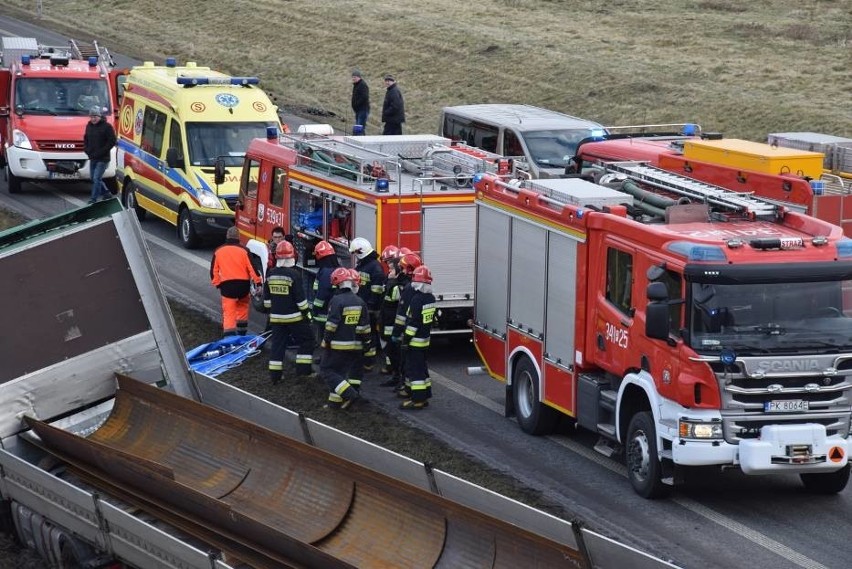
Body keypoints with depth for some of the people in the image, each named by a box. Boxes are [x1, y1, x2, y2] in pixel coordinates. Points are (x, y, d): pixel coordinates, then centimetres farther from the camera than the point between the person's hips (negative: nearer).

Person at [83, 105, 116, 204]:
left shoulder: (107, 127, -12)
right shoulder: (89, 126, 9)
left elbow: (112, 141, -14)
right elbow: (86, 139, 21)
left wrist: (100, 152, -17)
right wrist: (86, 150, 3)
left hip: (103, 159, -7)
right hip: (92, 158, 7)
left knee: (96, 178, -11)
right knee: (94, 178, 14)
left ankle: (93, 199, -7)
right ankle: (106, 193, 30)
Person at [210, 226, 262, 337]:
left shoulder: (218, 252, 5)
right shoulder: (243, 251, -3)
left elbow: (214, 271, 9)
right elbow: (252, 268, -6)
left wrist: (217, 284, 19)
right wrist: (258, 282, 0)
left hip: (226, 286, 0)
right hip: (243, 285, 0)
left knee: (229, 312, -3)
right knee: (242, 307, 23)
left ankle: (229, 336, -14)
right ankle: (241, 333, 30)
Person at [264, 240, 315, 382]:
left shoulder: (270, 274, 1)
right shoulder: (293, 274, -16)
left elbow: (266, 297, 10)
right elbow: (300, 297, -14)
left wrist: (270, 311, 22)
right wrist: (306, 313, -5)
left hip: (276, 317, 5)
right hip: (294, 317, -5)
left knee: (278, 344, 10)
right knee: (306, 340, 9)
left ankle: (275, 374, 9)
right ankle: (303, 369, 5)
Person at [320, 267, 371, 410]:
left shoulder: (337, 300, -15)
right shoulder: (360, 302, 5)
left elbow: (332, 324, -17)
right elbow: (364, 327, 8)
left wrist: (326, 341, -9)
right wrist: (366, 342, 15)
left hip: (337, 344, -7)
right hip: (354, 345, 7)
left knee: (326, 371, 1)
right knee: (340, 371, 15)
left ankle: (349, 393, -11)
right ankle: (335, 402, 13)